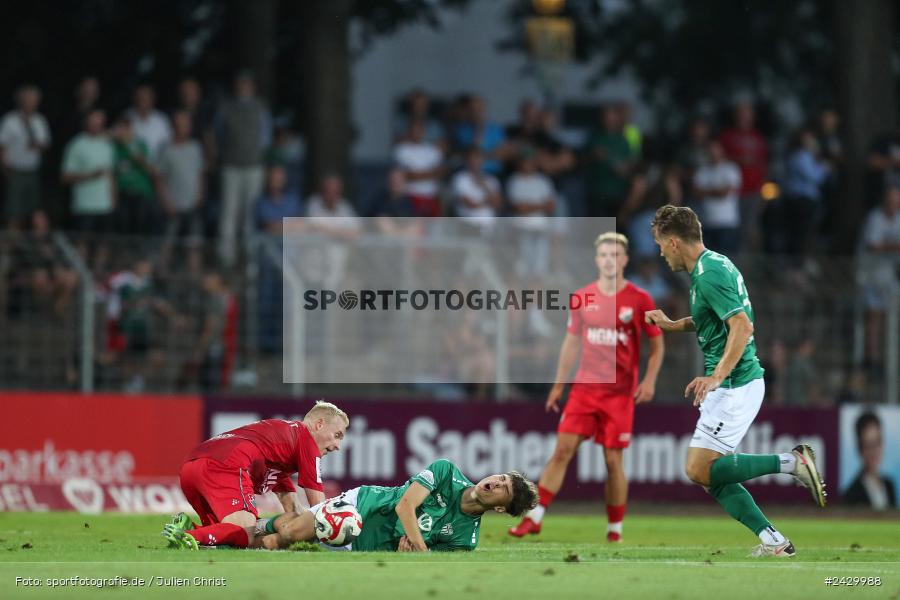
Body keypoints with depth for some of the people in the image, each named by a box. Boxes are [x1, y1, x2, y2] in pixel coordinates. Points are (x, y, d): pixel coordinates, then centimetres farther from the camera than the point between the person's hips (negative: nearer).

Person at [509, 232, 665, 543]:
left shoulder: (640, 300, -2)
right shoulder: (582, 298, 6)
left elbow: (657, 345, 4)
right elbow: (571, 342, 15)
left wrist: (649, 380, -9)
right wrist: (558, 384, 13)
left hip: (620, 392, -2)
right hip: (584, 387, 2)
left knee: (613, 460, -1)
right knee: (562, 450, -6)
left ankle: (615, 529, 11)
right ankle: (534, 518, -5)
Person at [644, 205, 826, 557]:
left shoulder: (709, 275, -17)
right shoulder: (714, 265, 14)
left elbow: (742, 327, -27)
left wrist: (716, 377, -34)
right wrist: (672, 325, 29)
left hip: (736, 386, -10)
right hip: (732, 386, 10)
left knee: (699, 470, -13)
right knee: (713, 476, 7)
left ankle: (791, 462, -8)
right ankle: (773, 541, 5)